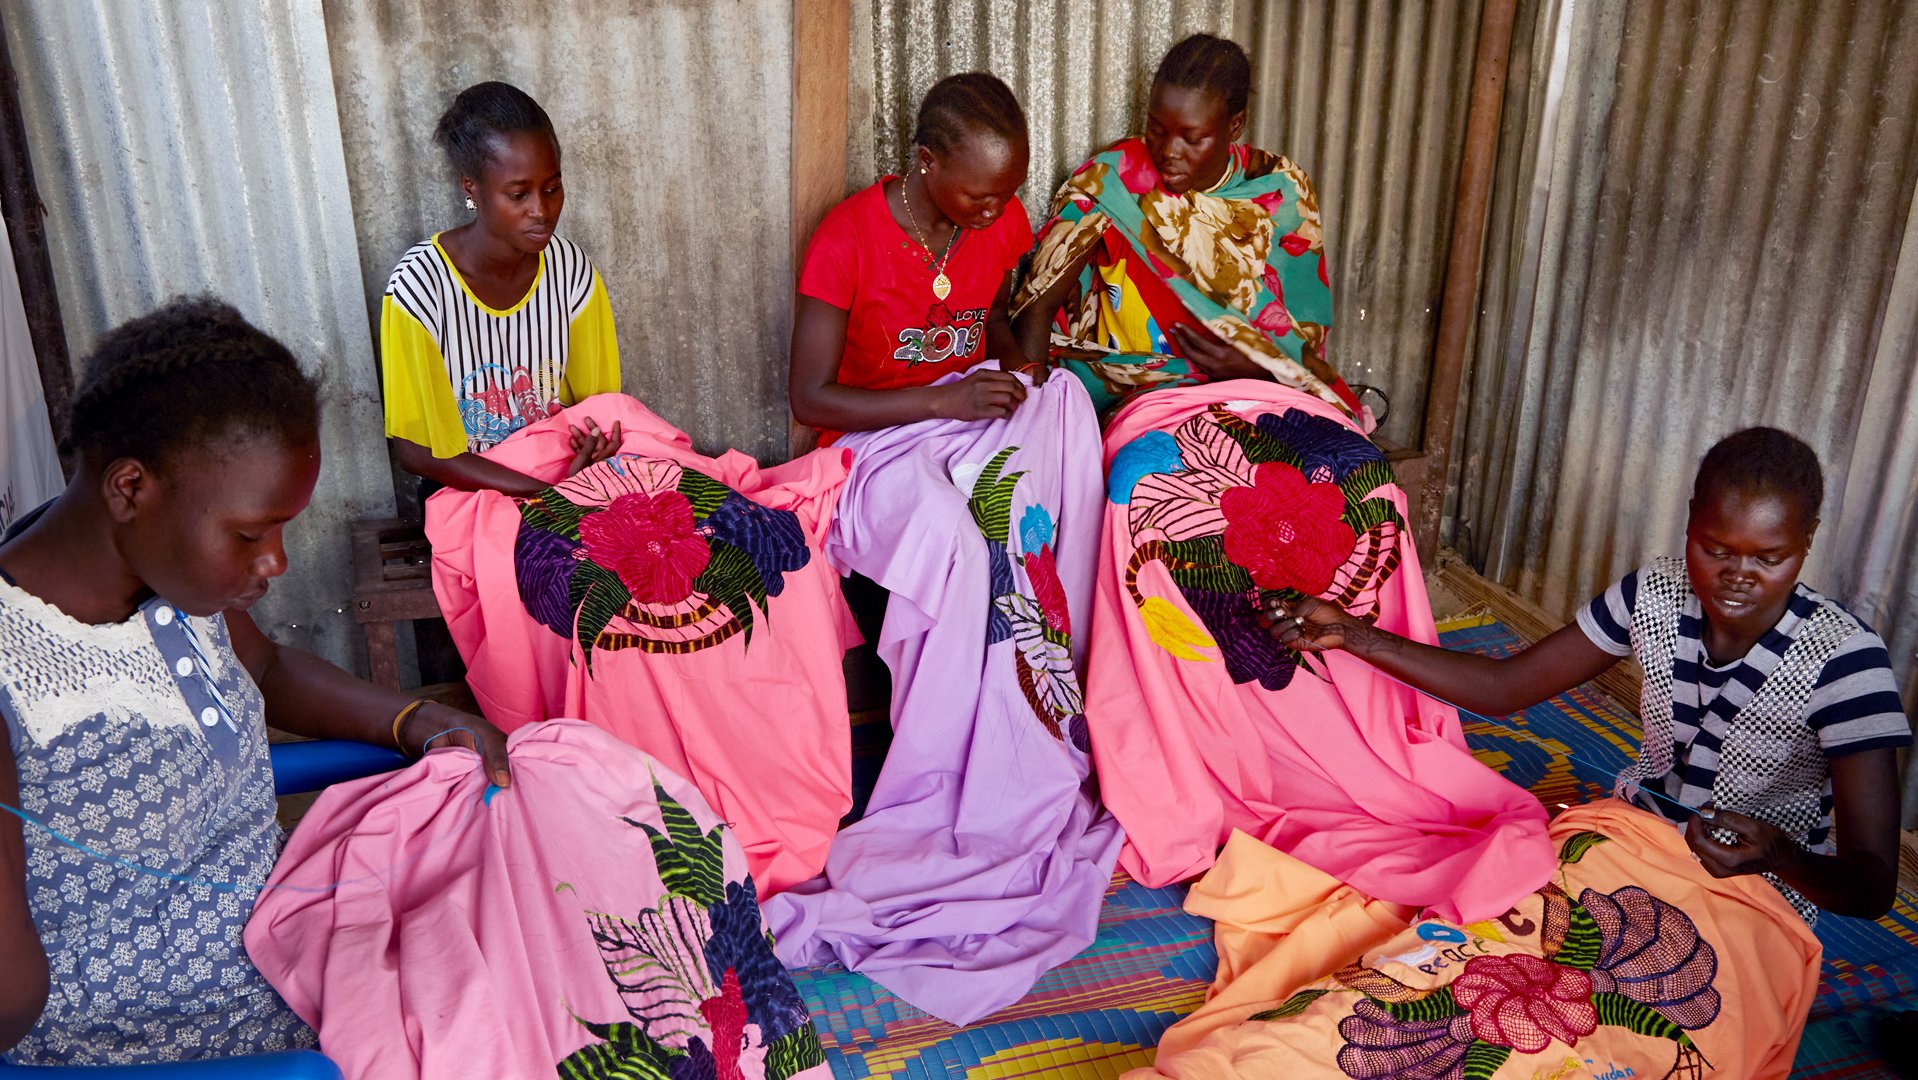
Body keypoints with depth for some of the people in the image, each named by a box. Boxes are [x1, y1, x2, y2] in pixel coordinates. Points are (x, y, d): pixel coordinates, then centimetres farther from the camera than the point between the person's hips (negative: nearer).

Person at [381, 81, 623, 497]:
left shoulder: (570, 268, -4)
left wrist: (593, 442, -16)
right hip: (466, 495, -3)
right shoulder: (419, 285, -16)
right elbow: (414, 448, -13)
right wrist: (548, 490, -22)